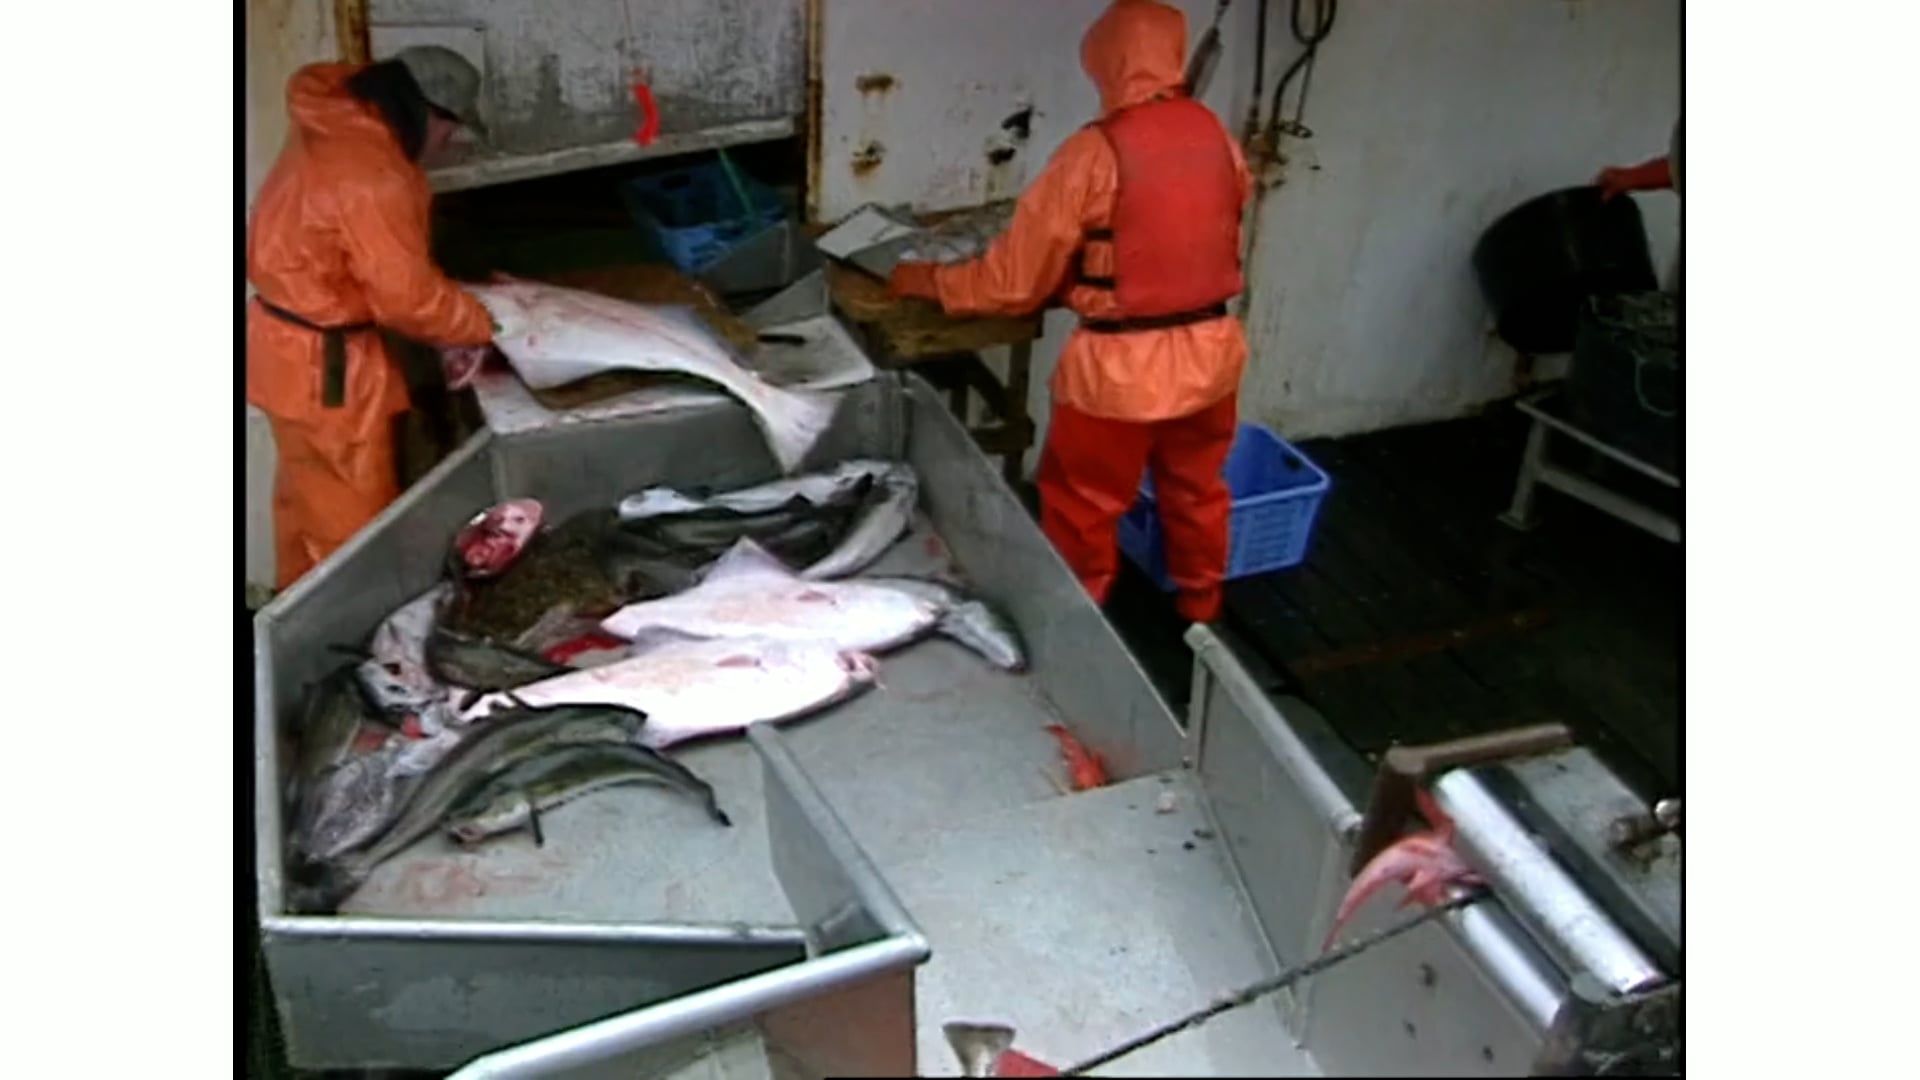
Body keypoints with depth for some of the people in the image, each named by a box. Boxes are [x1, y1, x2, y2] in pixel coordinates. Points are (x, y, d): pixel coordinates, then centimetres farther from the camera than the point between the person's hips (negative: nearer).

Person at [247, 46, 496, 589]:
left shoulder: (331, 130, 5)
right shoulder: (371, 175, -26)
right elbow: (409, 296, -24)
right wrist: (481, 324, -9)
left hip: (289, 340, 10)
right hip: (322, 361, -10)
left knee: (308, 495, 24)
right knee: (354, 516, 2)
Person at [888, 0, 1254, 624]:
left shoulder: (1094, 153, -17)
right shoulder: (1216, 135, 0)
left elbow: (1015, 281, -12)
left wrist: (926, 281, 3)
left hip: (1122, 366, -6)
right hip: (1212, 351, 6)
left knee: (1084, 510, 15)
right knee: (1197, 490, 25)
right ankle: (1202, 613, 43)